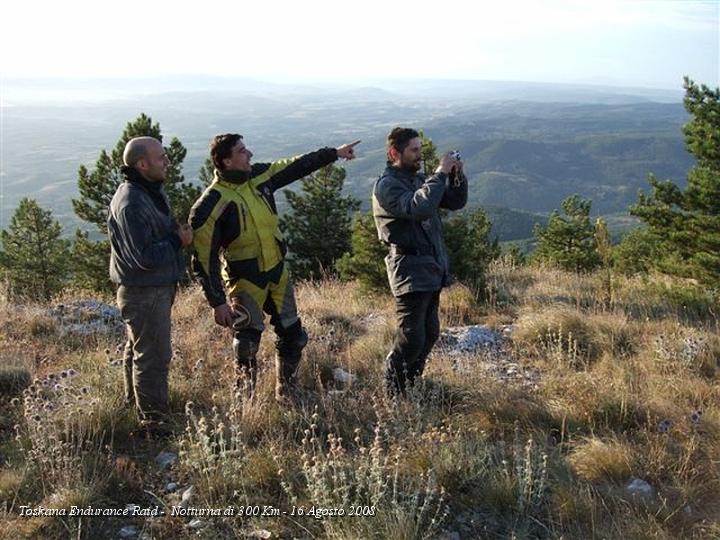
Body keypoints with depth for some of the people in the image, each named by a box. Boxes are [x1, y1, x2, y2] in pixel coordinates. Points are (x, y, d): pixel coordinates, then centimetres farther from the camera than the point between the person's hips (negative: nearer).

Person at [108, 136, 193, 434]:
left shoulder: (152, 191, 5)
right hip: (144, 293, -10)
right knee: (154, 356, -1)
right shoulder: (130, 204, -27)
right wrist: (178, 240, -17)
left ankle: (135, 403, 45)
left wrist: (179, 232, 3)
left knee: (138, 349, 25)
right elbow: (144, 257, -28)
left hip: (159, 286, 10)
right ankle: (155, 421, 13)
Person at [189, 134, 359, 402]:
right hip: (245, 280, -7)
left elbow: (297, 166, 15)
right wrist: (217, 302, -20)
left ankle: (288, 396, 32)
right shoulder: (211, 205, -20)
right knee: (247, 344, -7)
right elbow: (204, 259, -18)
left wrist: (334, 153, 19)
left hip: (278, 272, 7)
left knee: (293, 335, 13)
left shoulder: (260, 175, -1)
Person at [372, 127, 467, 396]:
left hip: (431, 270, 9)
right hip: (410, 272, -9)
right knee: (411, 338, -8)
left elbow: (456, 202, 14)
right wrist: (440, 174, -23)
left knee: (430, 333, 14)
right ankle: (393, 394, 9)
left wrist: (457, 174, -2)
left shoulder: (418, 179, 15)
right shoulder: (386, 185, -11)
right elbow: (418, 208, -29)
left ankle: (412, 386, 28)